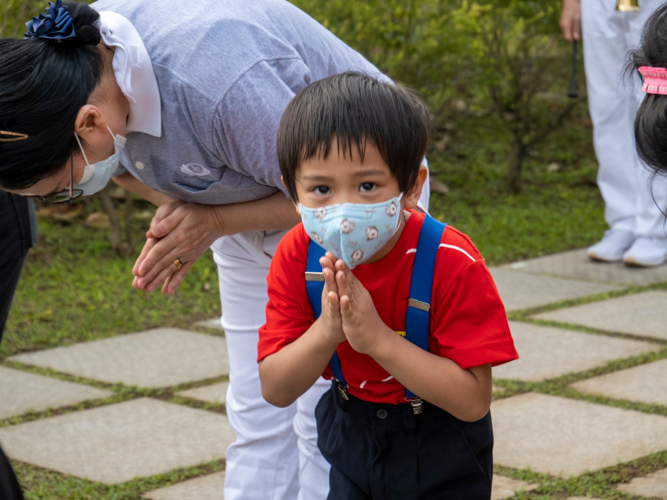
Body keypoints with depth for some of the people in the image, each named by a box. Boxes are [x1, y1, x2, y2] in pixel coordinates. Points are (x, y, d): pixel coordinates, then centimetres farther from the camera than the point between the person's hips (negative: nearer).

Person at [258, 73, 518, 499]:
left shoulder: (451, 263, -28)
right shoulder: (297, 256, -16)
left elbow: (473, 400, -31)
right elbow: (276, 391, -15)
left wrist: (377, 338, -38)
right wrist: (326, 331, -33)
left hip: (441, 455, -3)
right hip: (352, 442, 3)